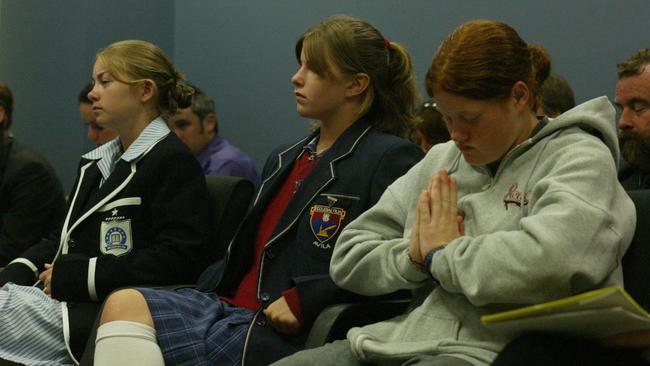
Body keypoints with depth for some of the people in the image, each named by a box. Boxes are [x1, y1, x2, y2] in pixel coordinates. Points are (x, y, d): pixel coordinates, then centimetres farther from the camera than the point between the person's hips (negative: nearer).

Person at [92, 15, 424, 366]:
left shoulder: (391, 159, -4)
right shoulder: (283, 159, 24)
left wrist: (302, 301, -19)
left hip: (292, 334, -8)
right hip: (231, 303, 8)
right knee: (124, 304, -19)